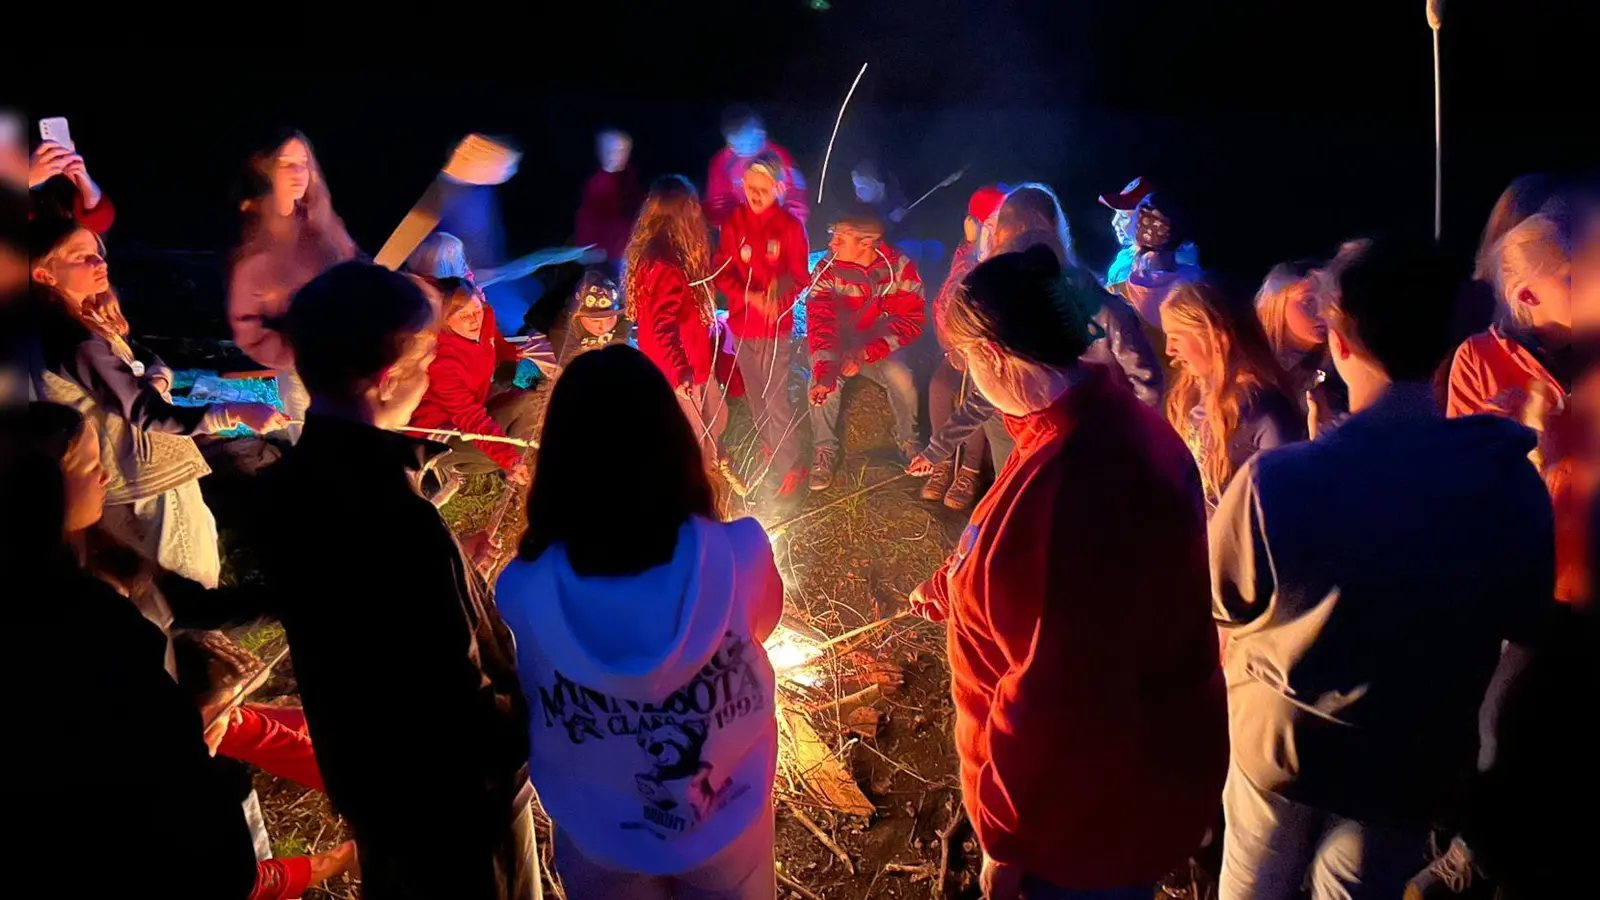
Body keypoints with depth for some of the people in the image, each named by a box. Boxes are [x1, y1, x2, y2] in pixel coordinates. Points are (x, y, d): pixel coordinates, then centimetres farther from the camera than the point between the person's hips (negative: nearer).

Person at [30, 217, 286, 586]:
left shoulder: (90, 320, 3)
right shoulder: (76, 344, -27)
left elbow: (151, 360, 10)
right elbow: (148, 415, -31)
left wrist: (156, 381, -16)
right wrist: (237, 412, -41)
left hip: (142, 464, 10)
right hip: (144, 472, -10)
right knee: (196, 581, 6)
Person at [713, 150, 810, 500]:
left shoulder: (790, 226, -9)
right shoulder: (733, 223, -1)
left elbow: (799, 277, -6)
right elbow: (723, 273, -2)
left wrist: (777, 300, -26)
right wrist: (751, 297, -20)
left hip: (776, 326, -4)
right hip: (740, 323, 4)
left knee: (775, 398, -6)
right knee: (753, 392, 16)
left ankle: (790, 467, 4)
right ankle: (770, 446, 36)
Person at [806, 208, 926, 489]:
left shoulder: (900, 267, -17)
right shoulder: (829, 270, -17)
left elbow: (911, 321, -20)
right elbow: (820, 321, -28)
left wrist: (865, 353, -33)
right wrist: (824, 367, -47)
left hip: (878, 347, 0)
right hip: (837, 346, 0)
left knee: (901, 379, -29)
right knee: (823, 378, -30)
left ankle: (908, 442, 0)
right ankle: (824, 452, -10)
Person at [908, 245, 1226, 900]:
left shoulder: (1075, 474, -34)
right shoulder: (1107, 421, -1)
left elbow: (1062, 686, -32)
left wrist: (1005, 838, -20)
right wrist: (948, 589, 31)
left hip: (1096, 811, -9)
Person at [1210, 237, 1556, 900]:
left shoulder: (1275, 480, -28)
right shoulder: (1513, 484, -18)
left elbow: (1218, 604, -11)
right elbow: (1524, 622, -2)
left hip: (1279, 743, -1)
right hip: (1416, 765, 2)